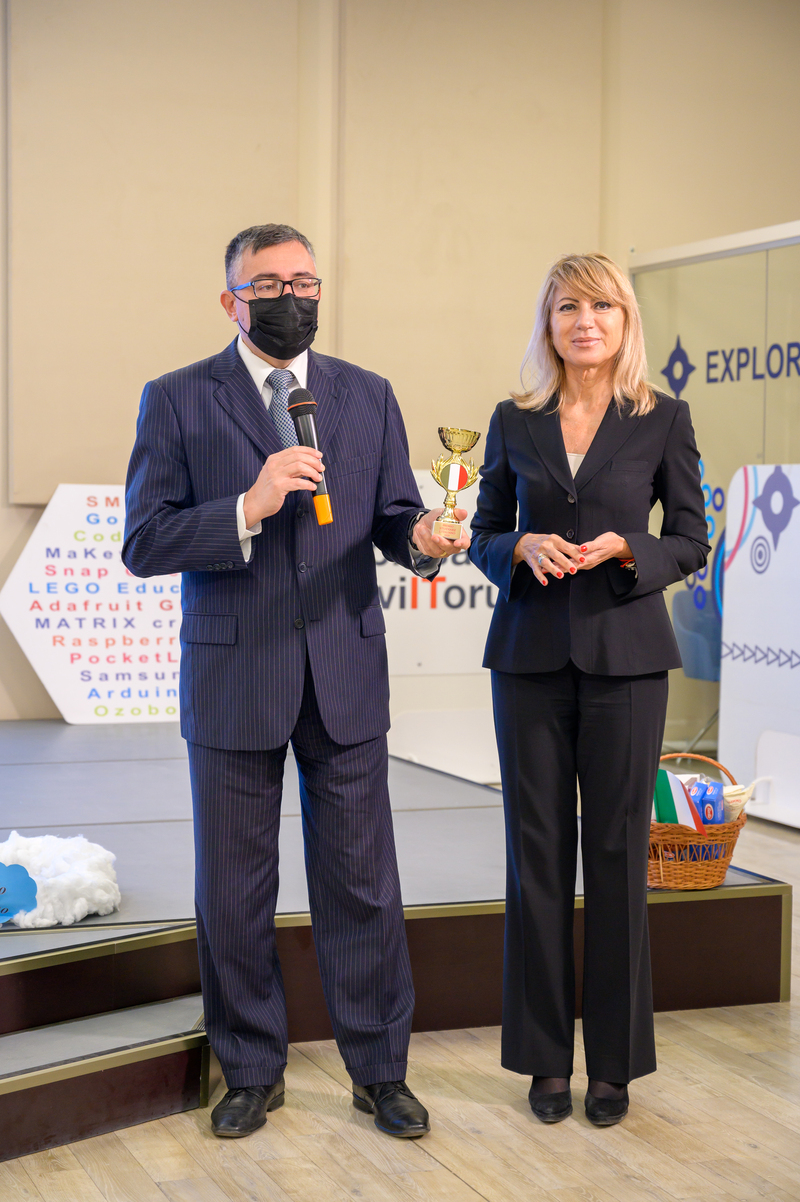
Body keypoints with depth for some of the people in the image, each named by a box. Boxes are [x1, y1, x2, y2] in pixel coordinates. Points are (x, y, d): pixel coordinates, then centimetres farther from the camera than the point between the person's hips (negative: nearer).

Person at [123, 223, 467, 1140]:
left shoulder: (368, 397, 8)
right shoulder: (177, 401, -1)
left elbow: (394, 517, 8)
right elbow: (144, 544, -7)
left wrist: (422, 539, -16)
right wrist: (247, 508, -21)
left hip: (345, 676, 2)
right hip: (232, 678, -1)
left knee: (361, 883, 7)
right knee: (232, 892, 9)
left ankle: (379, 1071, 22)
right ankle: (252, 1073, 26)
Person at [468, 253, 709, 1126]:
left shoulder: (663, 420, 2)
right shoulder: (514, 422, 6)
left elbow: (691, 541, 4)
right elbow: (485, 536, 10)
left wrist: (624, 549, -14)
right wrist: (524, 547, -11)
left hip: (624, 653, -1)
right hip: (532, 653, 2)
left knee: (616, 848, 2)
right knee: (537, 848, 4)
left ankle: (615, 1057, 15)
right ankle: (546, 1055, 16)